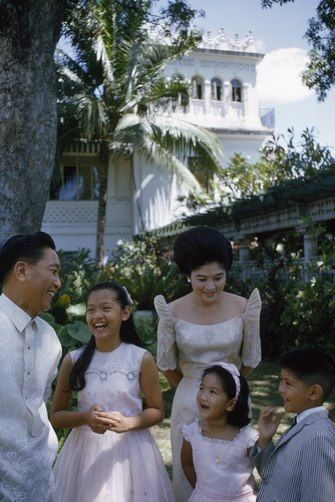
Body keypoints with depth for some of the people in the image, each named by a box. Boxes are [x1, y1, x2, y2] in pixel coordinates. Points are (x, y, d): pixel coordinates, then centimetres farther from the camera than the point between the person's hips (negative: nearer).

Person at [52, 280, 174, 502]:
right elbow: (56, 415, 3)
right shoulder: (73, 360, -4)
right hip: (85, 450, 1)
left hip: (130, 450, -1)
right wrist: (85, 417, -16)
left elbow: (157, 411, 1)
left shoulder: (142, 359, -8)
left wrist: (128, 423, -17)